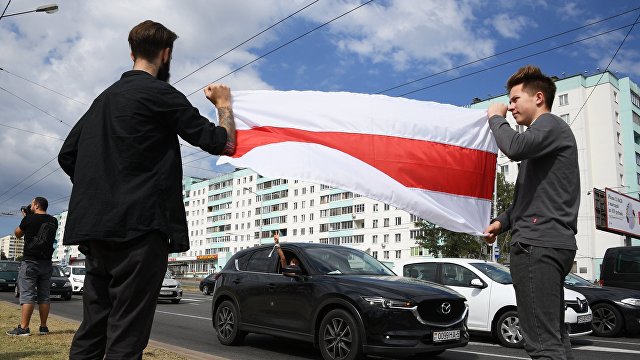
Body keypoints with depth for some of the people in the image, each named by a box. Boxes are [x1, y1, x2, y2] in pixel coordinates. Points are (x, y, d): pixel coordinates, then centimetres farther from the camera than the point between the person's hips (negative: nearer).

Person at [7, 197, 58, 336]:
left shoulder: (29, 218, -7)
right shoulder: (53, 221, 6)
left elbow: (17, 234, 9)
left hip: (30, 261, -5)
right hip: (46, 263, 5)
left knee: (27, 295, -5)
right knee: (44, 296, 7)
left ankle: (23, 328, -7)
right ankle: (43, 327, 10)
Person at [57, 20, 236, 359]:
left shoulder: (105, 98, 19)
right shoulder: (159, 93, -5)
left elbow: (67, 155, 21)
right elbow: (222, 143, -6)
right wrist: (224, 103, 12)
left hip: (96, 228, 8)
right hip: (140, 227, -8)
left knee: (91, 332, 12)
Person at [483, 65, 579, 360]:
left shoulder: (551, 125, -2)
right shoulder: (543, 135, 29)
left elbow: (515, 147, -23)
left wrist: (495, 118, -4)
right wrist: (502, 221, 14)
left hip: (538, 243, -11)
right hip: (548, 243, 11)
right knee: (554, 336, 12)